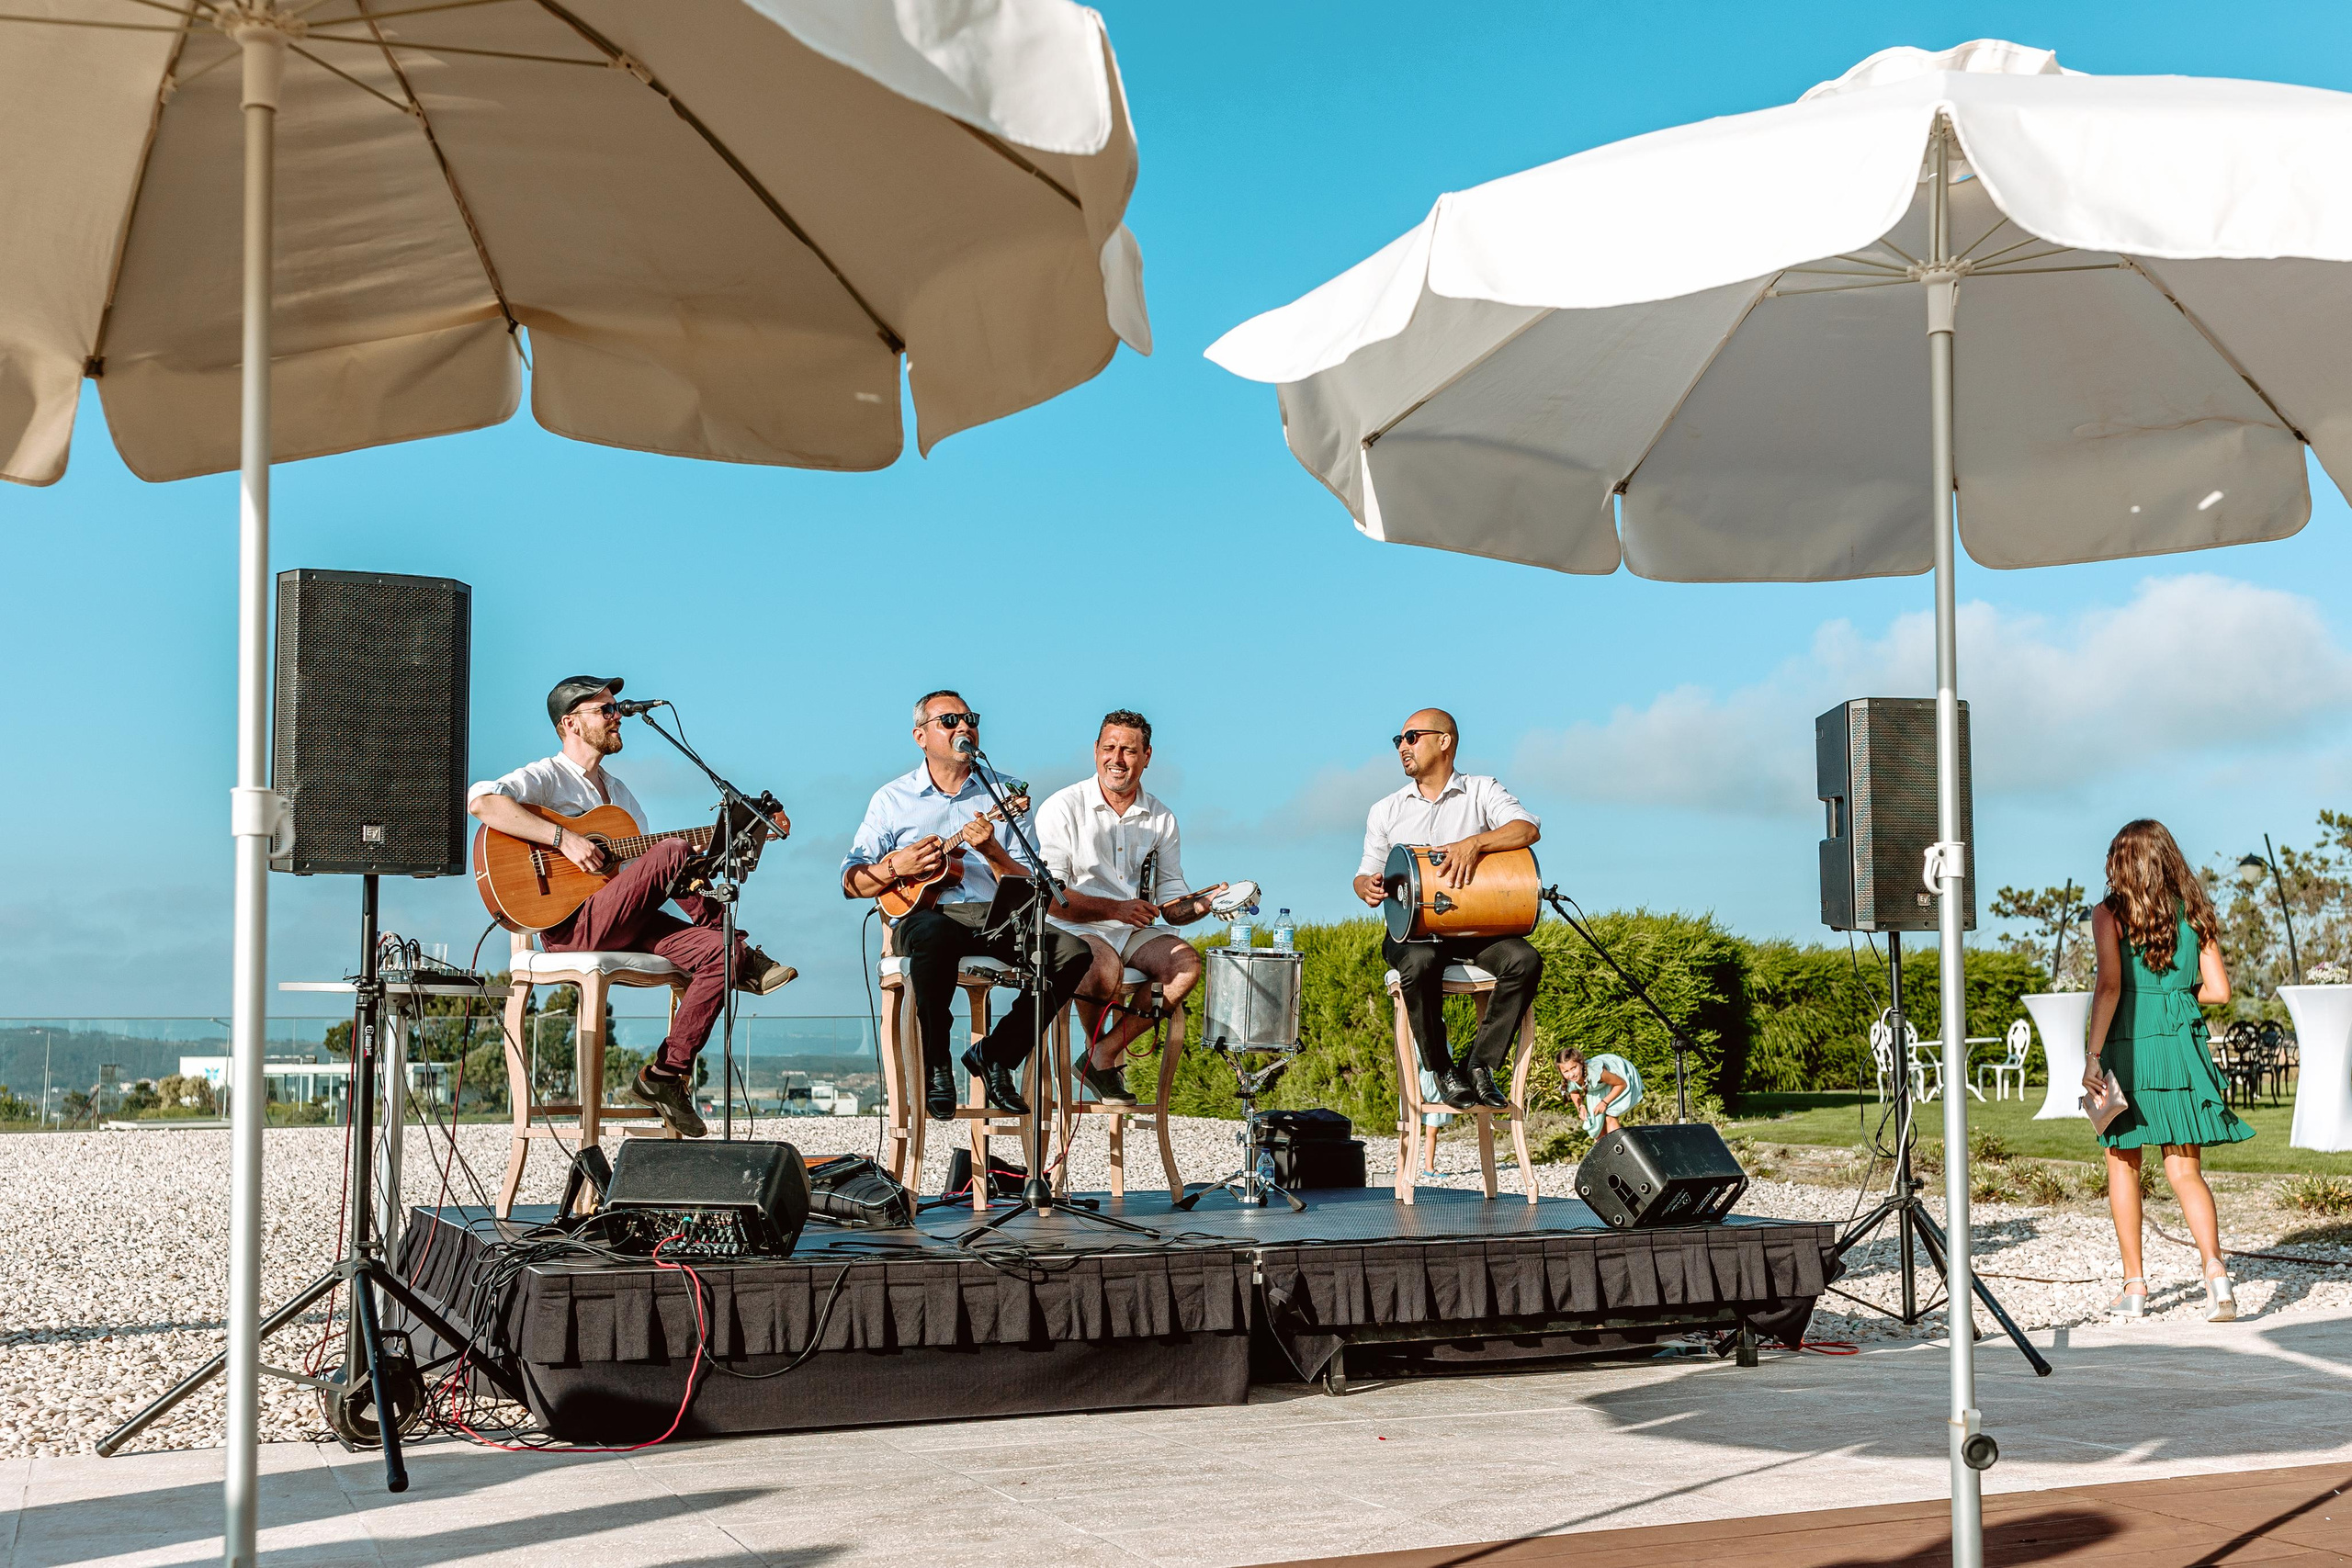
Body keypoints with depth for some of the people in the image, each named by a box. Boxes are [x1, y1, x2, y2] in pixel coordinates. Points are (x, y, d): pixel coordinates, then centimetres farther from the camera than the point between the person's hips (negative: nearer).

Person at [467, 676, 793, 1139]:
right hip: (569, 924, -8)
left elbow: (647, 868, 26)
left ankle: (667, 1075, -14)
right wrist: (563, 838, -25)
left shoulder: (617, 790, 26)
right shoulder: (546, 777, 0)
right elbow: (481, 801, -20)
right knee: (673, 853, -28)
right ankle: (744, 955, -8)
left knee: (716, 952, -18)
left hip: (624, 926, 8)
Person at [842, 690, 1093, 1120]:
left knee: (1073, 952, -25)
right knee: (935, 936, -41)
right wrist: (898, 866, -9)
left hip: (997, 918, 3)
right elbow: (851, 882, 9)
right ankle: (936, 1068, -21)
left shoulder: (1004, 792, 15)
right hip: (925, 914, -3)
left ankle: (995, 1054, -8)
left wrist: (991, 851, -10)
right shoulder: (893, 798, 13)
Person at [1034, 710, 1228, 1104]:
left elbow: (1171, 902, 8)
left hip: (1138, 932, 5)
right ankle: (1101, 1053, -4)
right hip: (1076, 929, -4)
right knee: (1105, 967, -37)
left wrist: (1204, 903, -15)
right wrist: (1115, 909, -22)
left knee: (1186, 963, -25)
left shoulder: (1162, 819, 11)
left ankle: (1104, 1056, -14)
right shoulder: (1063, 808, -3)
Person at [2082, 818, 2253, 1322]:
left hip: (2128, 1048, -3)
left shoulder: (2110, 914, -3)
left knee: (2123, 1165, 11)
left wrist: (2093, 1055, -12)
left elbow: (2109, 985, -13)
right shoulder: (2195, 913, 8)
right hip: (2182, 1048, 3)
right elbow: (2218, 990, 5)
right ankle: (2214, 1270, -17)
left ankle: (2134, 1286, 13)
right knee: (2184, 1169, 4)